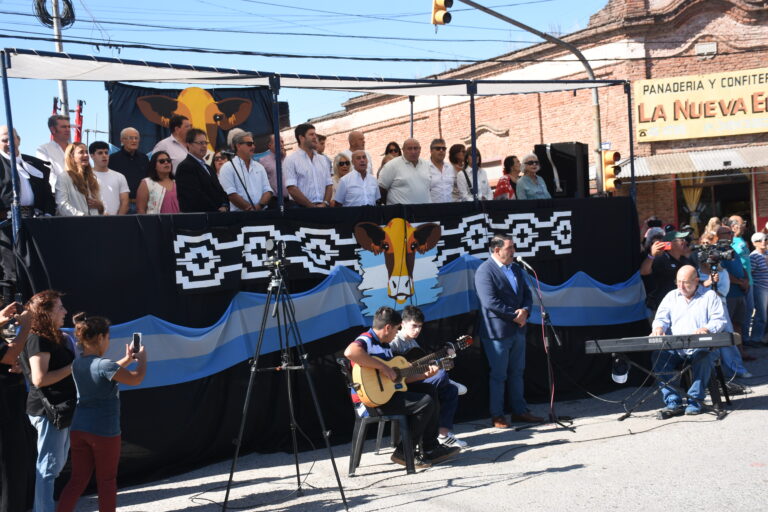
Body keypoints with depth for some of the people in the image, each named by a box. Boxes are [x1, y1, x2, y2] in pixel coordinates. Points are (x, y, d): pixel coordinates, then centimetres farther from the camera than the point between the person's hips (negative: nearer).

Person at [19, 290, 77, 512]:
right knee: (48, 467, -6)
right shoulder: (38, 339, -15)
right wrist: (72, 367, -17)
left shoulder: (54, 337, 15)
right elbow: (39, 378, -23)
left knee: (56, 465, 17)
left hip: (59, 409, 10)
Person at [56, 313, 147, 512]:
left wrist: (127, 359, 27)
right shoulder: (103, 364, -18)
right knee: (107, 481, 10)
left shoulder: (77, 364, 6)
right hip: (104, 431, -7)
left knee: (77, 480, 10)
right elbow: (136, 379, -11)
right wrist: (142, 359, 6)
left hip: (78, 429, 7)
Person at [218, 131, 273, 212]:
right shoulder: (228, 167, 4)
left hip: (261, 213, 5)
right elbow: (231, 194, -6)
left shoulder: (259, 167, 18)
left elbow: (268, 191, 11)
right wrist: (251, 209, -11)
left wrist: (259, 206, -8)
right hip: (240, 214, -5)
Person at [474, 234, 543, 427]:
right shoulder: (484, 271, -14)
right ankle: (497, 416, 13)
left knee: (517, 372, 16)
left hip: (518, 330, 8)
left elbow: (526, 294, 13)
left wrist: (525, 311, -8)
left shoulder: (515, 268, 12)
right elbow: (490, 302, -22)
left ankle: (520, 411, 26)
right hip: (497, 331, -8)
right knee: (498, 375, 2)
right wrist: (515, 316, -17)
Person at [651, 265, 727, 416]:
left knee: (705, 357, -37)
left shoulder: (709, 296, 10)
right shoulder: (671, 296, 20)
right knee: (658, 356, -29)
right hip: (674, 349, 3)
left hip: (701, 348, -2)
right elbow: (661, 318, 12)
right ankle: (673, 402, -29)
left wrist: (706, 329, -20)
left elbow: (720, 320, 1)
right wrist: (659, 327, -13)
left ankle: (695, 401, -26)